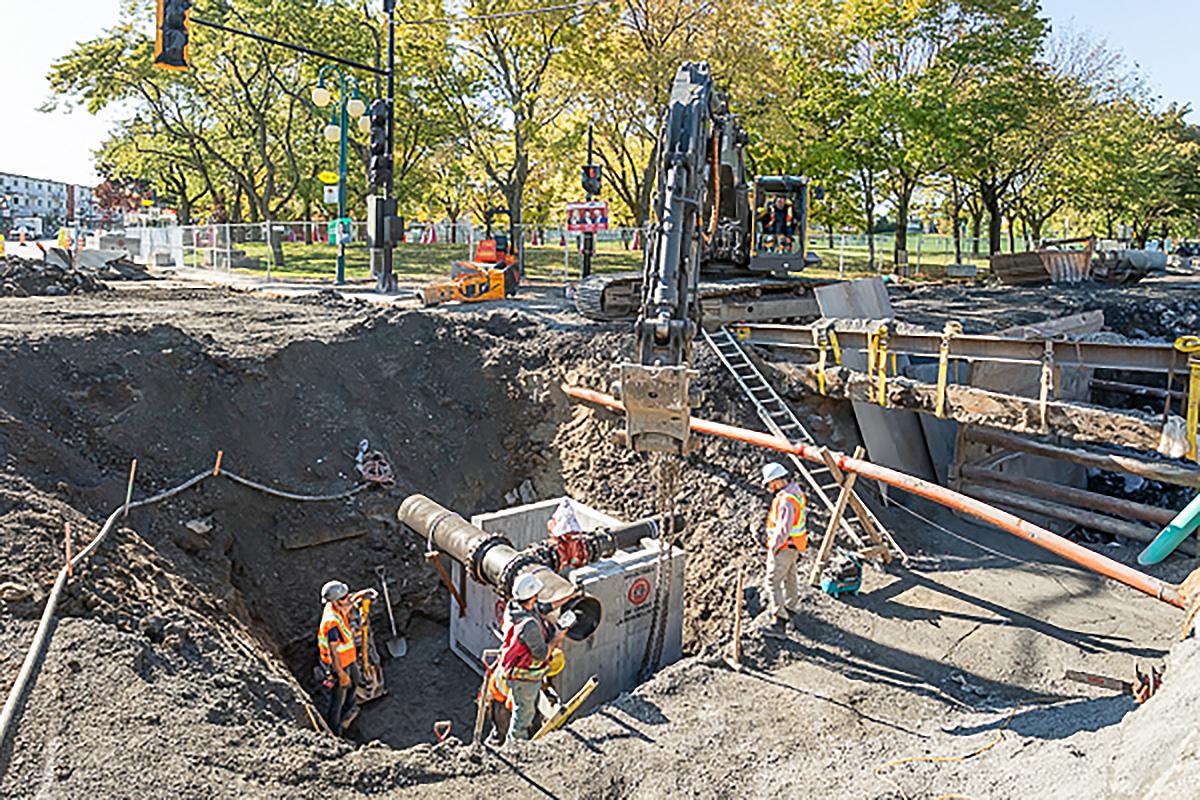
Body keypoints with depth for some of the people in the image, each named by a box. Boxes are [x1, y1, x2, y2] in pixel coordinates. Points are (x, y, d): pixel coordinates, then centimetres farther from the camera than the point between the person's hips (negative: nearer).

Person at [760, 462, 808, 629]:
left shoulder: (786, 501, -27)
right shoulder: (796, 493, 5)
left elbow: (783, 529, -31)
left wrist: (774, 546, -18)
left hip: (783, 548, -10)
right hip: (793, 546, 10)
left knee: (773, 581, -7)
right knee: (789, 577, 26)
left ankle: (779, 617, -7)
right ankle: (791, 605, 44)